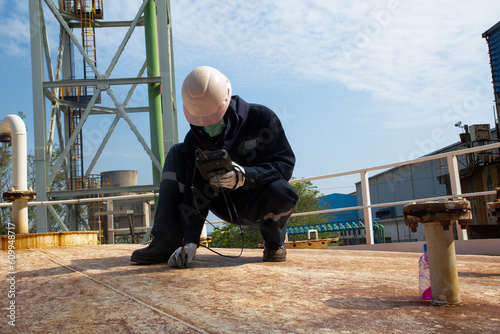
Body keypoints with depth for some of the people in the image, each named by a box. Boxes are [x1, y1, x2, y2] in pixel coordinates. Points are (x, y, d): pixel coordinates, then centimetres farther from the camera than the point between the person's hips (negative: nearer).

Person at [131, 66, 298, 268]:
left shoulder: (261, 118, -17)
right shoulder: (194, 139, -10)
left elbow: (285, 163, -20)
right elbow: (195, 193, -14)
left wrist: (245, 176, -37)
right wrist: (190, 242, -25)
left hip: (259, 205, -3)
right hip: (225, 205, 3)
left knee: (282, 193, -40)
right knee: (176, 154, -10)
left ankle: (274, 242, -3)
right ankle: (167, 242, -15)